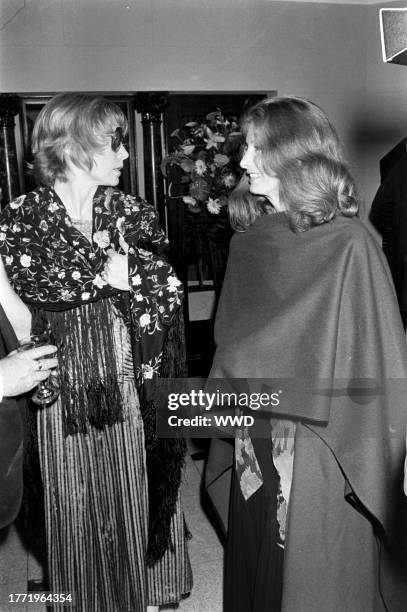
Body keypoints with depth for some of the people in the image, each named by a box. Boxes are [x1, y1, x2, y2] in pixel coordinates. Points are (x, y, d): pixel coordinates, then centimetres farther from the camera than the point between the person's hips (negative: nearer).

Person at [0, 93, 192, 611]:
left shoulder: (131, 213, 4)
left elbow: (167, 294, -3)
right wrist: (109, 272, -17)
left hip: (132, 388, 3)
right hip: (67, 391, -2)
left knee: (142, 498, 14)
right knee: (79, 509, 11)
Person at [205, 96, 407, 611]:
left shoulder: (347, 244, -14)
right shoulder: (249, 241, 4)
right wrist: (232, 429, 8)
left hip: (321, 451, -5)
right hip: (254, 445, 5)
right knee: (255, 570, 19)